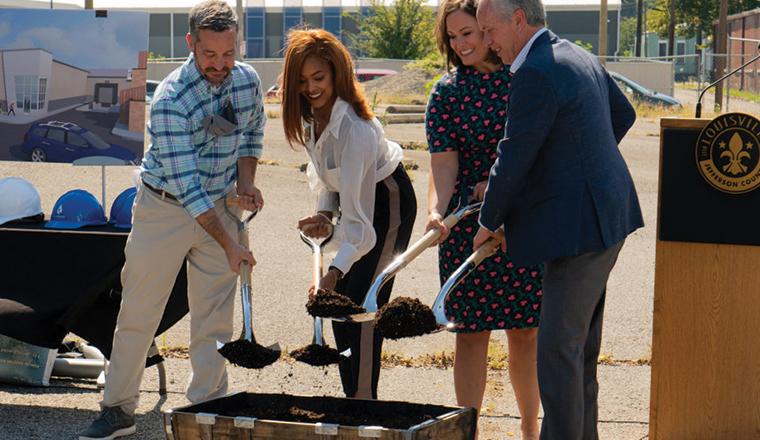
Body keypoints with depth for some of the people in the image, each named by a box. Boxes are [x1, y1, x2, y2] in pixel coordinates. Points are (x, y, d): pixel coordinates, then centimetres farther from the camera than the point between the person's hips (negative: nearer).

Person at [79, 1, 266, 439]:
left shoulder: (248, 81, -5)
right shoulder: (170, 99, -22)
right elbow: (185, 184, -24)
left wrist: (246, 183, -1)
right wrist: (228, 243, -25)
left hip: (221, 209, 4)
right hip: (165, 210, -4)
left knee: (215, 320, 3)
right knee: (138, 313, 4)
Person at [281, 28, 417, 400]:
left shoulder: (355, 128, -35)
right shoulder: (311, 114, -9)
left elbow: (357, 214, -39)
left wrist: (335, 271, -47)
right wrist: (324, 212, -12)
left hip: (388, 202, -8)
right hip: (354, 198, 8)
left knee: (362, 302, -15)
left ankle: (363, 400, -13)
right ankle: (353, 397, 11)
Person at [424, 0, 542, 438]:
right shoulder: (447, 93, 0)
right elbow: (444, 161, -8)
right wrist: (436, 212, -25)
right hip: (468, 224, 0)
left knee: (526, 331, 6)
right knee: (472, 330, 1)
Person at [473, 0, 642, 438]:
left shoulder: (536, 74, -19)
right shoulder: (579, 57, 12)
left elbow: (513, 159, -17)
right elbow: (624, 114, 26)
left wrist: (489, 222, -3)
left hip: (580, 227, -10)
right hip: (604, 215, 10)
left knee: (559, 347, -6)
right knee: (581, 344, 17)